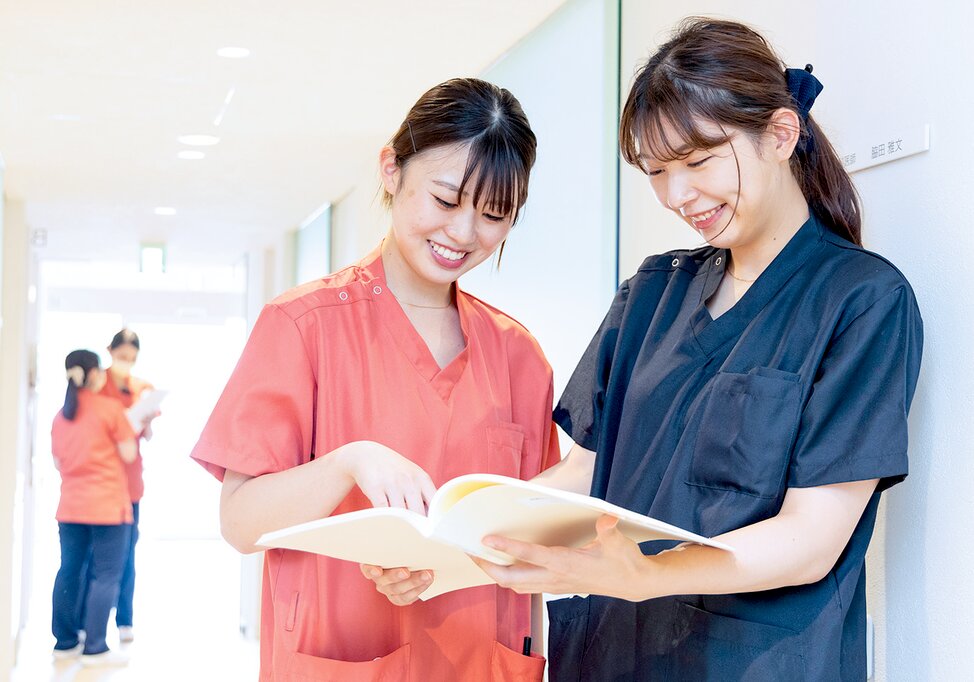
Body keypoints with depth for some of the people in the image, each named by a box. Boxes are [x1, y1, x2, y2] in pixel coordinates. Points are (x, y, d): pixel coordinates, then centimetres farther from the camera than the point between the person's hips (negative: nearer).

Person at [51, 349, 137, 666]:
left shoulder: (61, 415, 10)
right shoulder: (111, 408, -8)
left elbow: (58, 462, 16)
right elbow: (128, 454, -6)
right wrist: (132, 428, 11)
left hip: (69, 506, 6)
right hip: (107, 504, -6)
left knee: (69, 572, 11)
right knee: (106, 575, -3)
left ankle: (65, 641, 16)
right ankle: (94, 648, -5)